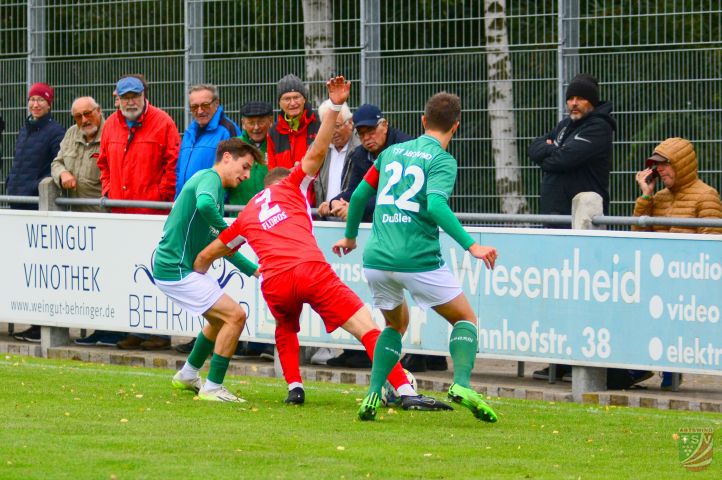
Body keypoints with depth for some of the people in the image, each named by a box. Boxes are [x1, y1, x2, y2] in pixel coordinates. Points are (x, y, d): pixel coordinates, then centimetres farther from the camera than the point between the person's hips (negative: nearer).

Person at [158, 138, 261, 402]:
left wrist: (254, 270, 18)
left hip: (170, 266, 11)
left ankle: (187, 376, 37)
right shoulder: (209, 178, -13)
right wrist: (226, 229, -22)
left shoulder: (211, 182, 19)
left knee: (221, 319, 25)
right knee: (235, 316, -11)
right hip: (176, 269, -11)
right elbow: (204, 204, -39)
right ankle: (212, 388, -5)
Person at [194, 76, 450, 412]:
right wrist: (334, 108, 7)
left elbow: (206, 256, 37)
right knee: (368, 329, -6)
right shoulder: (291, 187, 22)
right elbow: (317, 152, 8)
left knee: (285, 330, 36)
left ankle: (294, 388, 18)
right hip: (311, 269, -3)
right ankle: (406, 393, -21)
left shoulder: (245, 216, 30)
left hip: (274, 283, 3)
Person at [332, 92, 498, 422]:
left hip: (376, 259, 5)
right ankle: (462, 385, -13)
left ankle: (373, 394, 9)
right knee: (465, 318, 11)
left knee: (396, 323, 27)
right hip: (419, 260, -5)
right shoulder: (441, 160, -4)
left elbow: (360, 195, 20)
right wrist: (471, 245, -25)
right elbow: (435, 205, -21)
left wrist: (350, 235, 37)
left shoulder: (392, 152, 14)